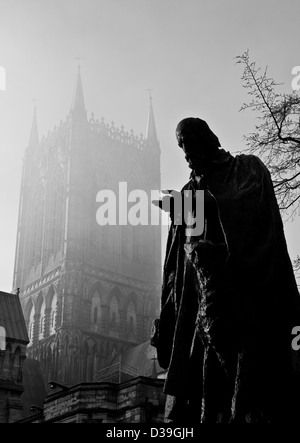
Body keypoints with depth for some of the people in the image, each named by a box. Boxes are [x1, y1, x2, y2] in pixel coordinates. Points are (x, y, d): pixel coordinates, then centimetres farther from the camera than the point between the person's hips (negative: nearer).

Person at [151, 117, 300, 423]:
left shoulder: (248, 169, 12)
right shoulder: (187, 194, 24)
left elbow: (252, 207, -11)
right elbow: (175, 263, 18)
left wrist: (204, 204, -21)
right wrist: (166, 324, 9)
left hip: (246, 292, -5)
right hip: (199, 303, 5)